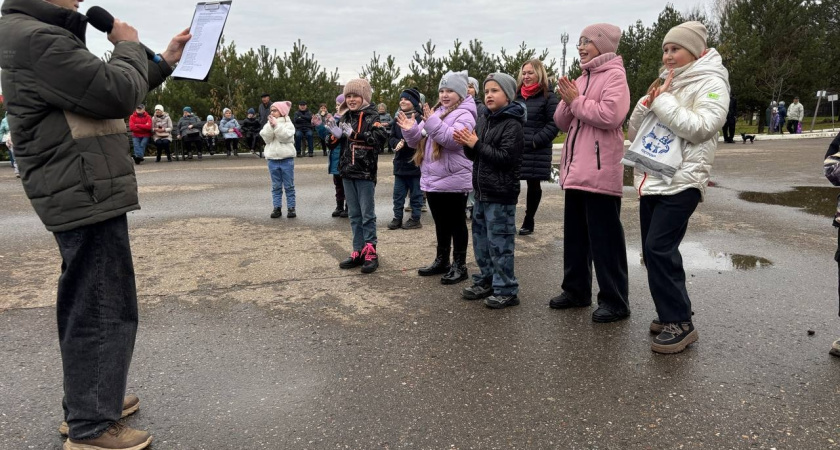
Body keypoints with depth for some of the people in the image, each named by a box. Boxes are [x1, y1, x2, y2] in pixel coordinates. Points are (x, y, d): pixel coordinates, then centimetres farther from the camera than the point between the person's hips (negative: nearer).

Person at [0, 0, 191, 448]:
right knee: (105, 309, -5)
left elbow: (105, 95, 22)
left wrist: (164, 61, 19)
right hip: (88, 198, -11)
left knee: (84, 304, 19)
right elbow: (117, 92, -22)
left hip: (81, 196, 11)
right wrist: (128, 46, -3)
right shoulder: (37, 39, -17)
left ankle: (85, 402, 34)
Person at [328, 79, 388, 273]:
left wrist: (355, 134, -25)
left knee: (367, 214, -1)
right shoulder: (344, 117, 11)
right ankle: (358, 252, 19)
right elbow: (333, 144, 16)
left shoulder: (371, 117, -6)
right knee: (354, 214, 11)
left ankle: (371, 252, 7)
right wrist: (334, 136, -7)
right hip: (347, 172, 6)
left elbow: (381, 137, -23)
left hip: (365, 172, -6)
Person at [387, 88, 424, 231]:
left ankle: (415, 219, 15)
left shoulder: (420, 119, -11)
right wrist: (397, 143, -10)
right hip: (400, 162, 6)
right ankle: (397, 218, 18)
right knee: (398, 193, 10)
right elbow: (392, 137, 9)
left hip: (415, 162, -6)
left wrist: (404, 143, -19)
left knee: (415, 193, 5)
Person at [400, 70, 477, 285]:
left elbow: (454, 140, -27)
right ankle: (442, 261, 29)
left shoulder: (464, 115, -9)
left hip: (454, 181, -8)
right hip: (432, 179, 8)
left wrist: (432, 122, -30)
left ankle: (459, 265, 10)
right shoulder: (435, 112, 15)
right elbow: (418, 141, 15)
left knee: (456, 223, 2)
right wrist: (410, 130, -6)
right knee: (441, 223, 17)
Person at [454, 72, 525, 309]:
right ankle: (486, 281, 28)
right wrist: (467, 144, -3)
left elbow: (506, 157, -20)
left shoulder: (512, 124, -11)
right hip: (482, 191, 8)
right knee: (480, 239, 15)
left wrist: (477, 144, -18)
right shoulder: (483, 120, 13)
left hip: (501, 194, -8)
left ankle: (506, 290, 4)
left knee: (500, 243, -5)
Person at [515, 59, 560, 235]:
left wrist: (535, 141, -17)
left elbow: (554, 124, -10)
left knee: (533, 186, 8)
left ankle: (528, 222, 19)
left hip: (536, 152, -4)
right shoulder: (517, 94, 14)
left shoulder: (548, 97, -4)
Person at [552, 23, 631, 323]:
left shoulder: (614, 76, -6)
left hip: (600, 172, -9)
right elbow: (562, 123, 15)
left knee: (604, 239, -3)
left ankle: (615, 301, 7)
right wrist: (567, 101, -4)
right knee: (575, 235, 14)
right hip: (576, 171, 9)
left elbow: (610, 115, -22)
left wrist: (576, 101, -11)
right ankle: (576, 290, 27)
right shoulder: (582, 79, 19)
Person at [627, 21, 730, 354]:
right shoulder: (666, 83, 19)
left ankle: (680, 323, -2)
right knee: (654, 250, 9)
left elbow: (700, 128, -19)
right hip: (652, 179, 8)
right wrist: (648, 101, -2)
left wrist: (662, 101, -13)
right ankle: (671, 314, 22)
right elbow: (634, 133, 15)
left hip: (681, 181, -8)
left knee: (659, 249, -14)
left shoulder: (711, 83, -3)